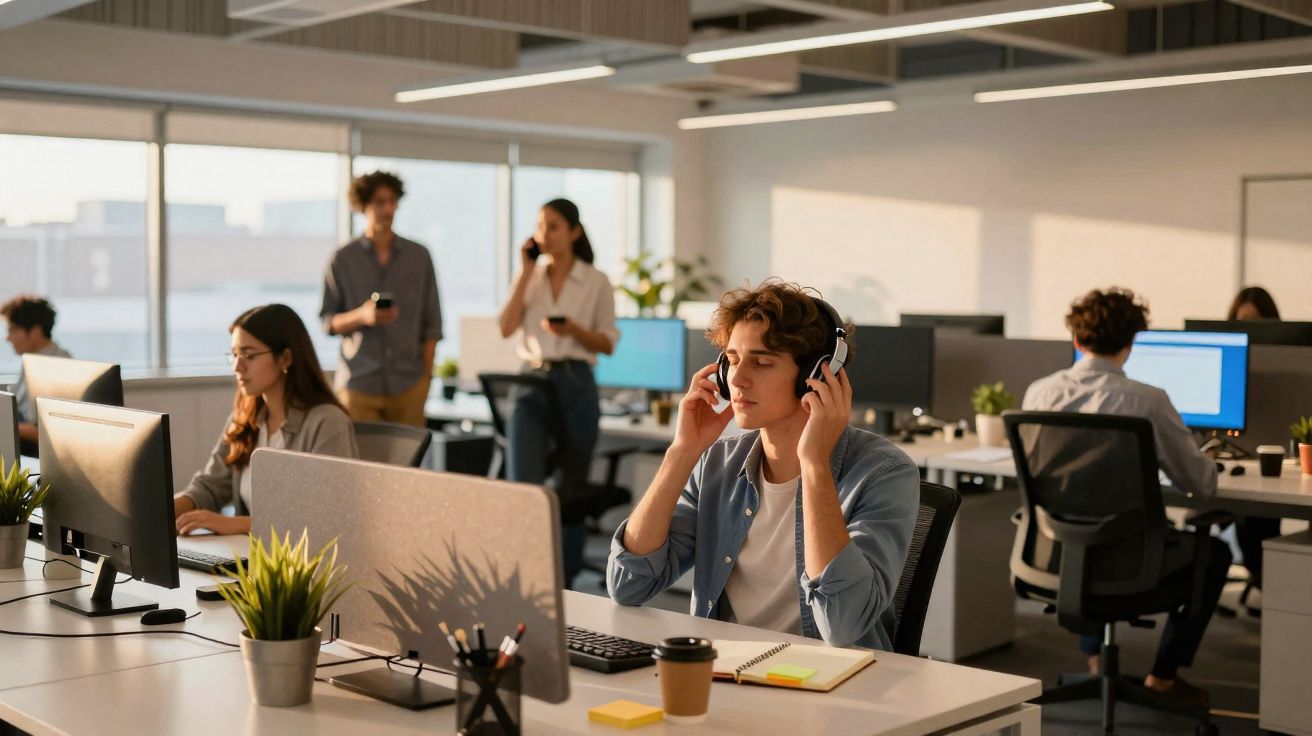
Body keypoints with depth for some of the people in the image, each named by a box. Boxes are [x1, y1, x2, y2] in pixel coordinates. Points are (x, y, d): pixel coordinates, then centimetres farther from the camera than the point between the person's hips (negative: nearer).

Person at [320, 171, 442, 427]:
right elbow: (327, 323, 4)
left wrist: (426, 374, 2)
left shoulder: (419, 257, 7)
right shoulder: (343, 259, 4)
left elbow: (431, 322, 9)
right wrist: (361, 316, -15)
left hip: (408, 384, 1)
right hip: (358, 384, -1)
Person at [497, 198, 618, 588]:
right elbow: (506, 328, -3)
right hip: (531, 382, 1)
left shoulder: (597, 282, 2)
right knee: (523, 484, -15)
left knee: (571, 489, 6)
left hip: (575, 384, -1)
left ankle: (565, 581, 18)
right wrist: (526, 272, -5)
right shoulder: (530, 276, 9)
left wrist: (574, 330, -16)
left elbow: (608, 344, 3)